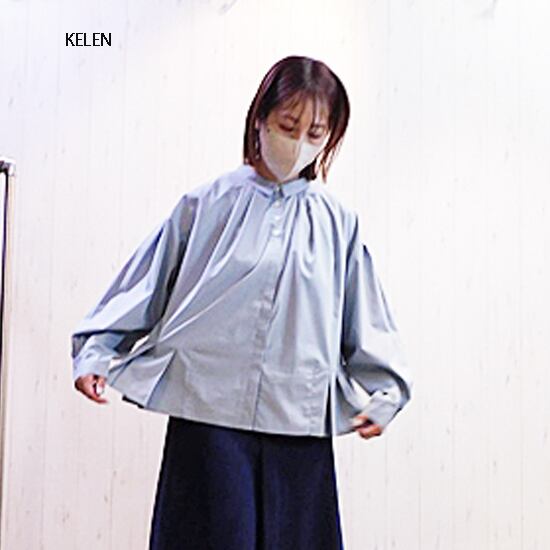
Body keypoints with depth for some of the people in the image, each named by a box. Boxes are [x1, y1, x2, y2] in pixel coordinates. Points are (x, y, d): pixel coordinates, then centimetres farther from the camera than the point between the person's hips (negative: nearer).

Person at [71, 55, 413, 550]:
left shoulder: (337, 222, 9)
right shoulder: (209, 204, 4)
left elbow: (366, 323, 14)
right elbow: (144, 286, 8)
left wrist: (384, 393, 6)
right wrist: (96, 353, 3)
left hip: (300, 423, 2)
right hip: (210, 415, -2)